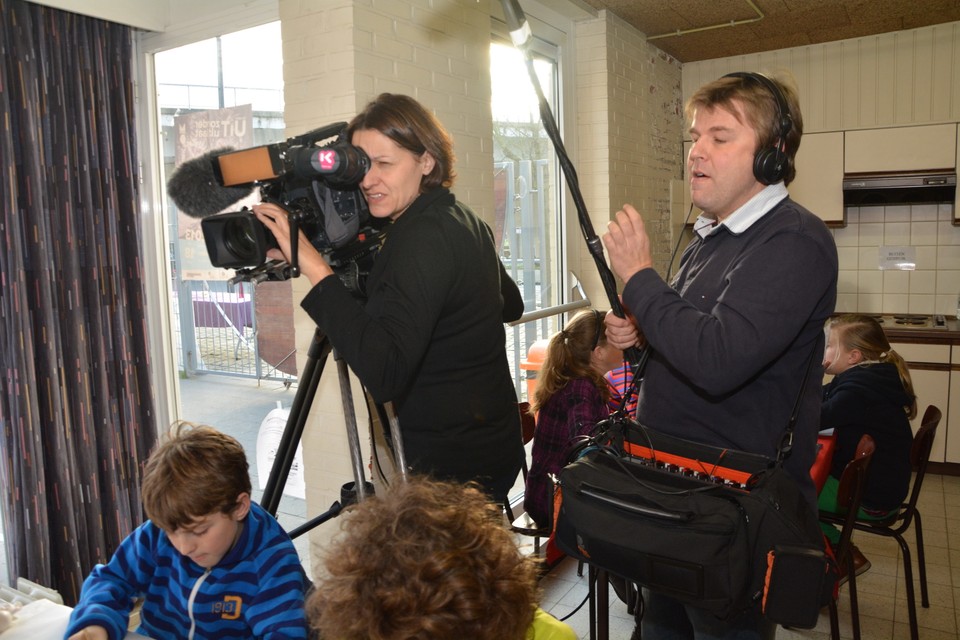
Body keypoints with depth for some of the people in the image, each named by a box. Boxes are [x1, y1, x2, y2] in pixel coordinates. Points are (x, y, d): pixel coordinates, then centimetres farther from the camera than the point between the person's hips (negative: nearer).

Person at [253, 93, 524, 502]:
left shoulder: (422, 238, -24)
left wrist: (316, 269, -33)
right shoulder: (464, 220, 6)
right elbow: (511, 306, 21)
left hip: (450, 465, -10)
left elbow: (385, 375, -35)